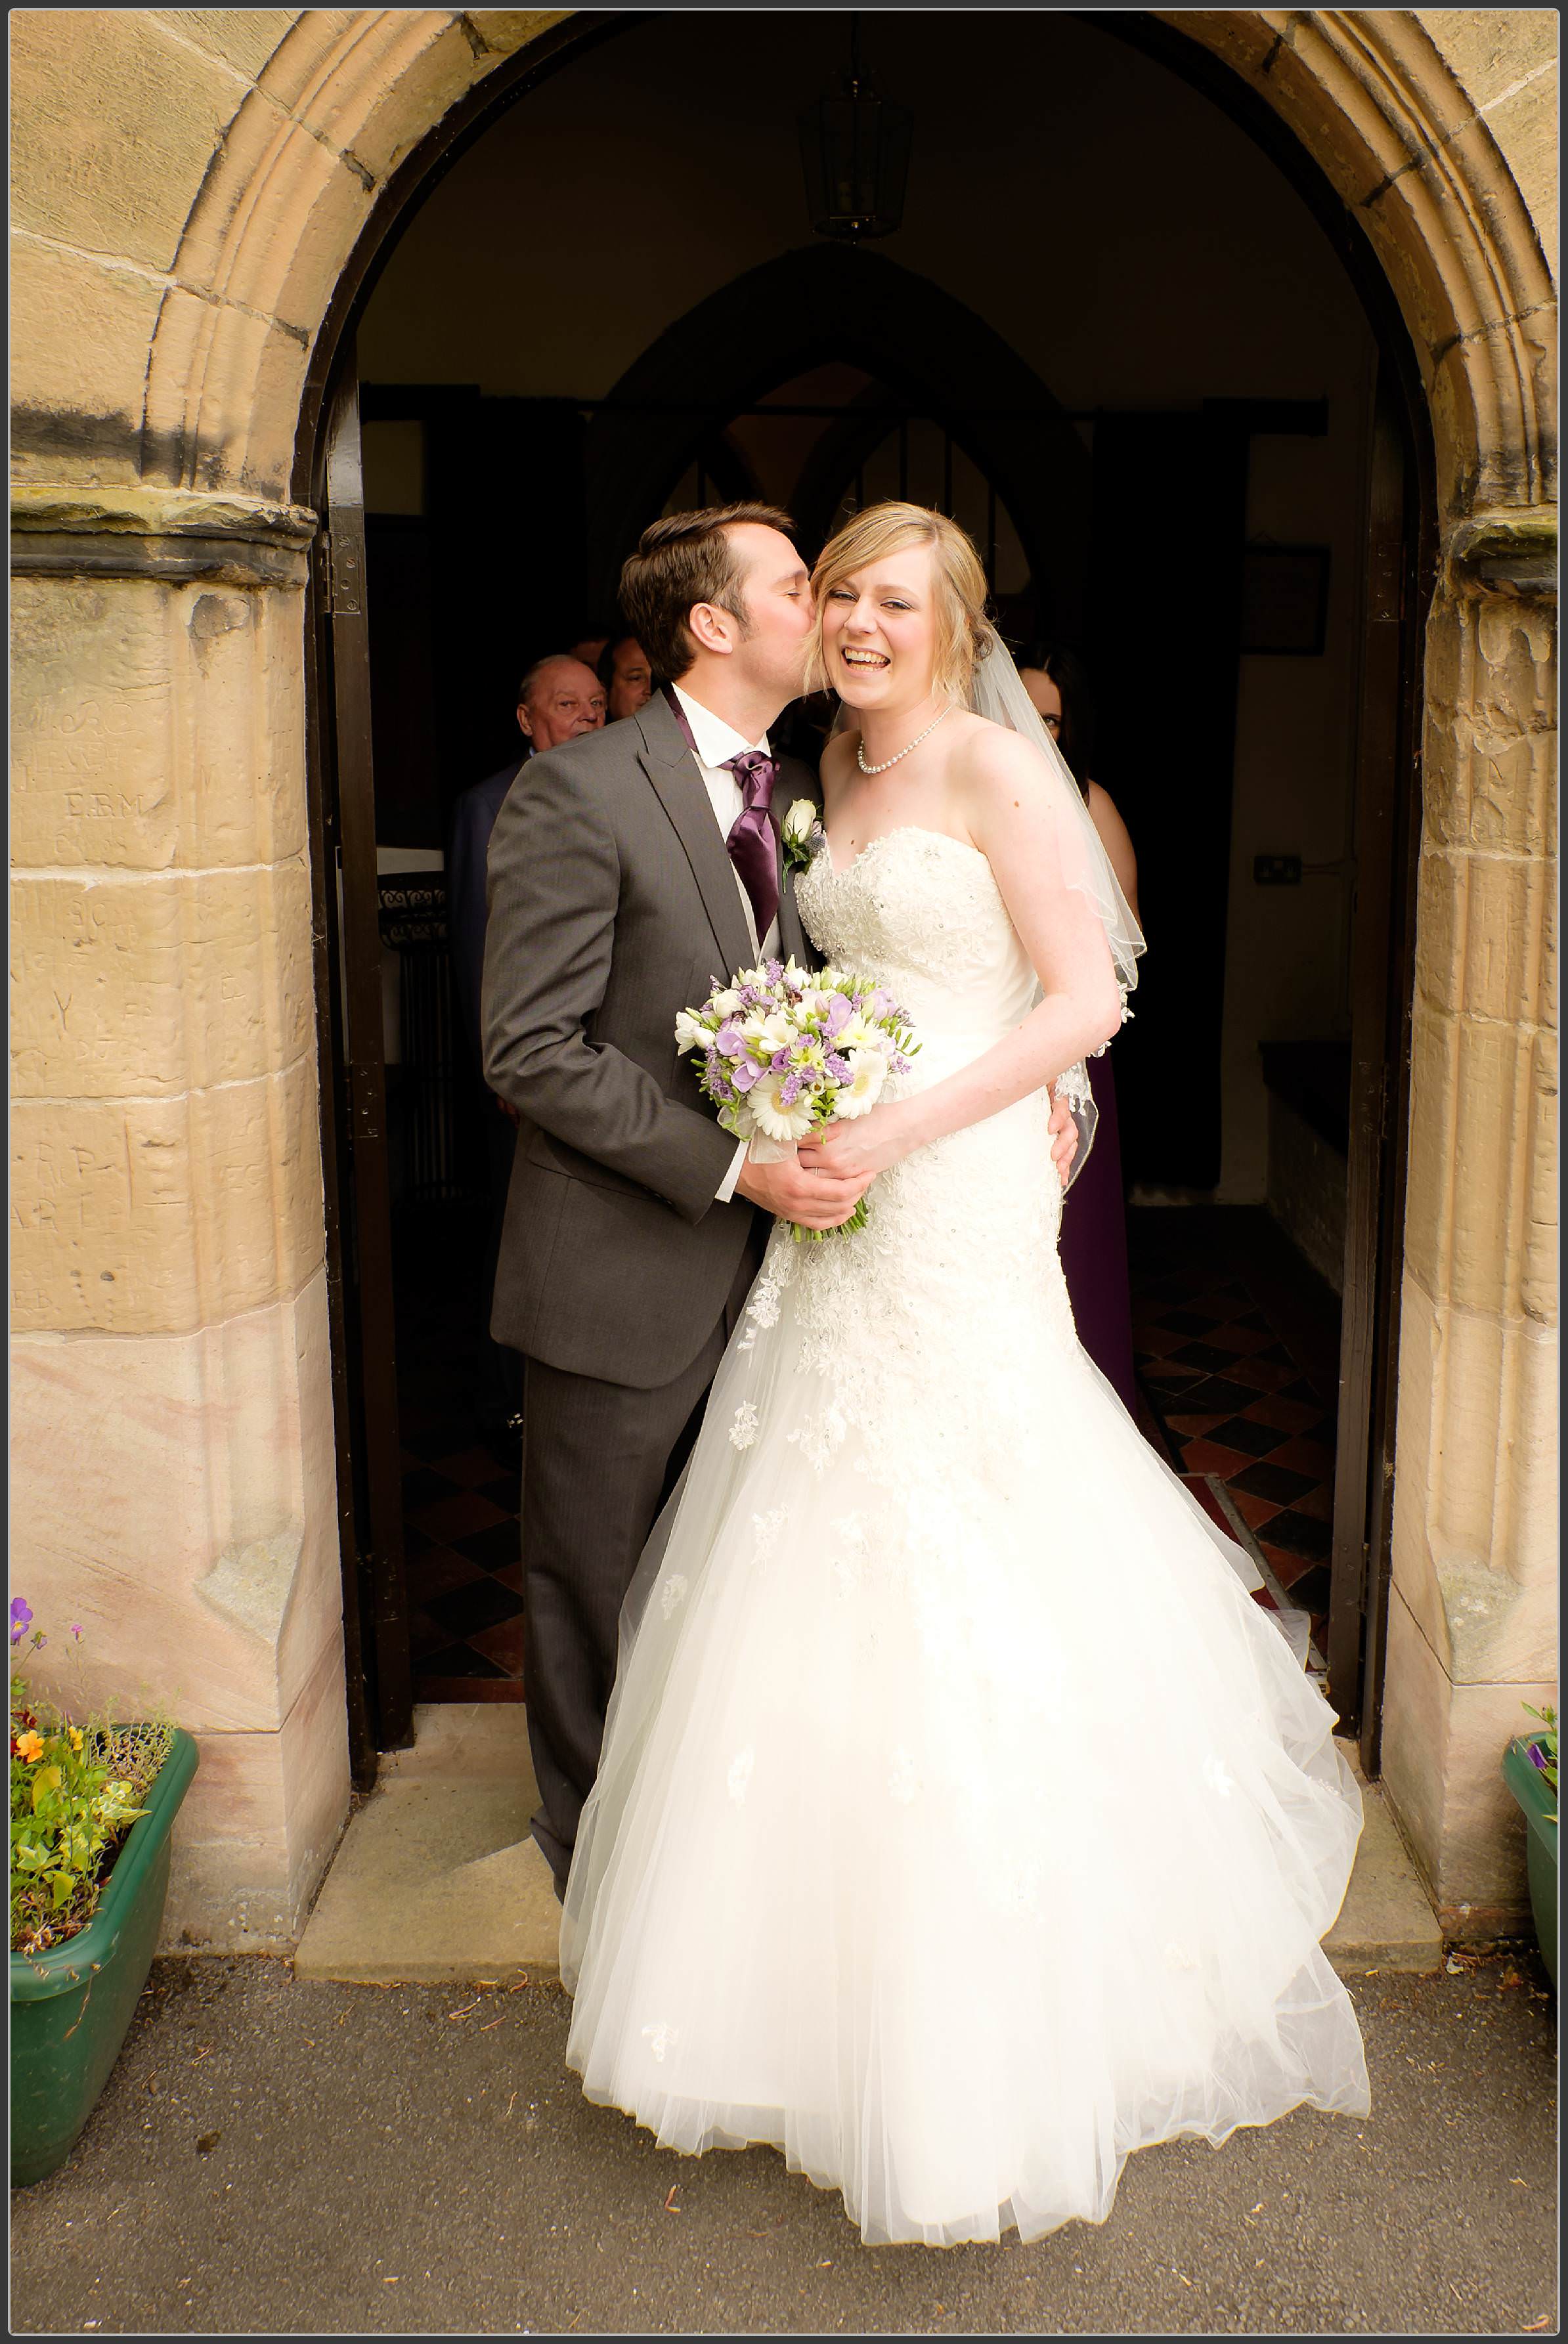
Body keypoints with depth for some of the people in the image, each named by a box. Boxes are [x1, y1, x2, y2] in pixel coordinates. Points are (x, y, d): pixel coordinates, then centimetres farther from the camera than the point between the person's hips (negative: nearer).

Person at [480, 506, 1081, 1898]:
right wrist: (731, 1166, -24)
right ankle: (595, 1852, 34)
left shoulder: (800, 791, 7)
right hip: (623, 1274, -6)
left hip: (762, 1262, 6)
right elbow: (532, 1049, -19)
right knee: (596, 1582, 13)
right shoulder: (580, 791, -16)